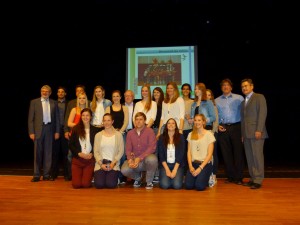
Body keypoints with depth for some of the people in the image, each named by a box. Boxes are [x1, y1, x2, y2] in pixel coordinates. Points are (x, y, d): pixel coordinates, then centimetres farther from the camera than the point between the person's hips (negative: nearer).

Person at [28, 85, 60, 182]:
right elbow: (30, 118, 1)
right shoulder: (34, 102, 5)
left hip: (50, 129, 1)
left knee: (48, 153, 6)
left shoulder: (54, 103, 8)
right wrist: (31, 132, -6)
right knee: (37, 153, 3)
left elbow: (57, 118, 7)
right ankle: (36, 175, 12)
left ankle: (46, 175, 15)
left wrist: (57, 131, 1)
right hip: (38, 129, -1)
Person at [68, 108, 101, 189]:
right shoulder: (75, 129, 4)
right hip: (77, 159, 1)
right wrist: (79, 153, -8)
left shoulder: (95, 130, 2)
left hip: (90, 160, -1)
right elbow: (70, 144, 3)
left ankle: (90, 175, 22)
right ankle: (81, 174, 25)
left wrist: (92, 154, -10)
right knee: (76, 184, -8)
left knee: (86, 184, -11)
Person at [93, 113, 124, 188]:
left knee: (111, 184, -20)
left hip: (113, 163, -1)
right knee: (99, 184, -18)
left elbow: (121, 151, -1)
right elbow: (96, 152, 3)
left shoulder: (118, 135, 3)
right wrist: (101, 163, -10)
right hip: (100, 163, 1)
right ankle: (101, 175, 16)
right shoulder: (98, 135, 8)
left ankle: (113, 175, 15)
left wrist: (113, 163, -12)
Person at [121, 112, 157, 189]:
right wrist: (130, 159, -18)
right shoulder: (130, 133, 7)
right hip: (134, 160, 3)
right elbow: (128, 149, 4)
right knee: (124, 170, -27)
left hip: (147, 159, -3)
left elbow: (152, 148, -15)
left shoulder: (150, 131, -6)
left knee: (152, 159, -38)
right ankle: (138, 178, 11)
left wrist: (139, 158, -24)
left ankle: (149, 182, -8)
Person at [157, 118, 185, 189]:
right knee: (164, 185, -20)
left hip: (177, 165, 0)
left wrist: (174, 170, -13)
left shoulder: (180, 137, 1)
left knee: (177, 185, -20)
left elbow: (181, 154, -5)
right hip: (165, 164, 0)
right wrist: (167, 169, -11)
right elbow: (161, 154, -1)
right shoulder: (162, 137, 2)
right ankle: (167, 176, 13)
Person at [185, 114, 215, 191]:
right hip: (193, 163, 3)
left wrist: (200, 168, -14)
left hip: (205, 164, -3)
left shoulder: (209, 134, -2)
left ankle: (204, 177, 10)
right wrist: (190, 166, -8)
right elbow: (189, 152, 6)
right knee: (188, 185, -18)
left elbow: (209, 154, -6)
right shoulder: (191, 135, 10)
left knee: (199, 186, -22)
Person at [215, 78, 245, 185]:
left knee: (238, 152, -1)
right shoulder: (217, 101, 13)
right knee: (226, 153, 6)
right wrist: (217, 125, -2)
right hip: (223, 129, 2)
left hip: (236, 127, -2)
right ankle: (230, 176, 18)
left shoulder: (239, 98, 5)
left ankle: (238, 177, 10)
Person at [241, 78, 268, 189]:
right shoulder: (243, 102, 22)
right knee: (249, 157, 7)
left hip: (256, 132, -7)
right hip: (246, 133, 7)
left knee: (257, 156, -5)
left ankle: (258, 180, 1)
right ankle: (253, 178, 15)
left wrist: (259, 130, -17)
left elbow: (262, 113, -9)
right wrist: (242, 134, 10)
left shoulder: (259, 97, 2)